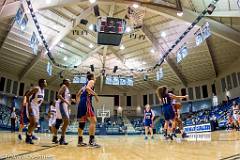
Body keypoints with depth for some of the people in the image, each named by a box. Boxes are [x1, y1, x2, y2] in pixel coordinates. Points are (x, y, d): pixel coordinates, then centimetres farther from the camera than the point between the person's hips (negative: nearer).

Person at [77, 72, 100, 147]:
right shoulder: (91, 81, 5)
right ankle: (91, 141, -18)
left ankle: (80, 141, 18)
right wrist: (95, 94, -13)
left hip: (81, 103, 9)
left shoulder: (85, 84, 28)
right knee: (93, 121, -12)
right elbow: (88, 88, -17)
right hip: (86, 102, -9)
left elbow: (78, 94, 28)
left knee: (82, 123, 12)